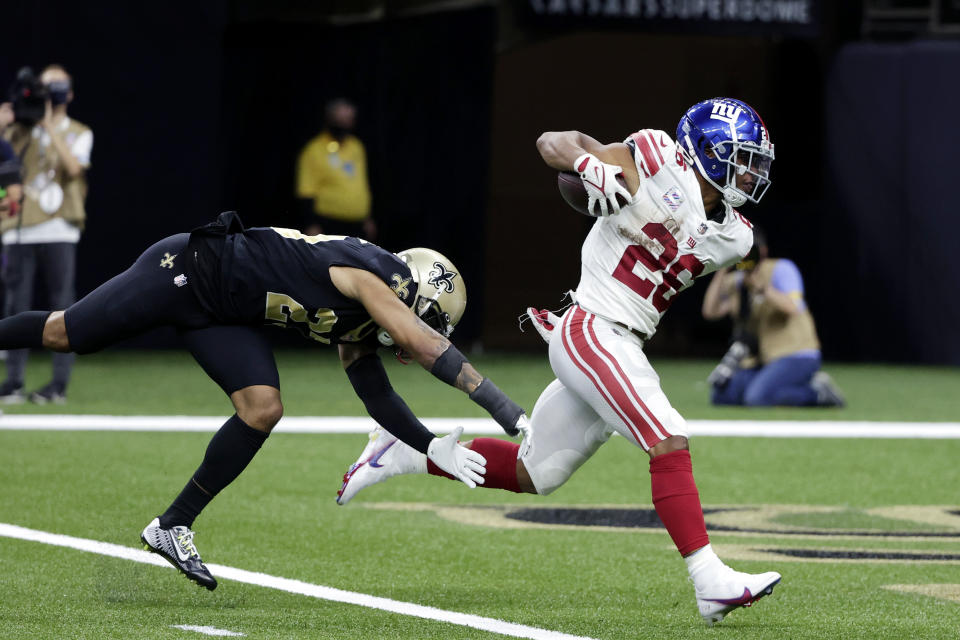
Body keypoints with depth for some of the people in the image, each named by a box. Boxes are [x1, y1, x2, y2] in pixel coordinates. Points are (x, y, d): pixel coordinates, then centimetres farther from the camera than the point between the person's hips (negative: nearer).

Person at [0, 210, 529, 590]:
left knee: (262, 409, -7)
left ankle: (173, 527, 2)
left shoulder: (358, 327, 5)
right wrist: (509, 412, -32)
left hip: (219, 315, 8)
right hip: (185, 271, -8)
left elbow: (376, 394, 14)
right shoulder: (369, 274, -21)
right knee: (63, 335, -1)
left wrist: (433, 448, 1)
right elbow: (425, 346, -30)